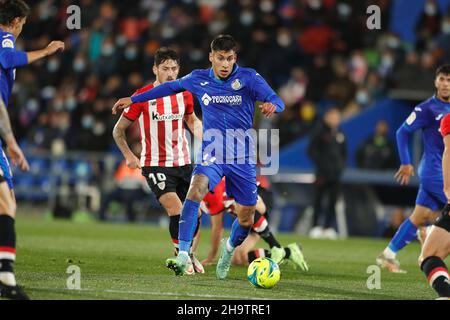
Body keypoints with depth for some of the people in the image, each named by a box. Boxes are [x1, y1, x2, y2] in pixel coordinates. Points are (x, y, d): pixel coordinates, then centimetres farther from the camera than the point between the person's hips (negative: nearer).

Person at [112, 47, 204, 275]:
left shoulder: (184, 94, 2)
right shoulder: (142, 96, -10)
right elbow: (118, 130, 0)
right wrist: (129, 156, -5)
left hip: (183, 162, 5)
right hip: (155, 165, -5)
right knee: (175, 210, -21)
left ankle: (189, 253, 30)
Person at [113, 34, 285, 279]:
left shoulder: (248, 78, -7)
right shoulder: (198, 79, 1)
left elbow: (277, 101, -14)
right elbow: (171, 87, 18)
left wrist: (271, 105, -40)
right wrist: (133, 99, 21)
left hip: (243, 159, 0)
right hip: (211, 155, 0)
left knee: (246, 219, 5)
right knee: (196, 189, -31)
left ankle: (230, 247, 42)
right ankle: (183, 254, -35)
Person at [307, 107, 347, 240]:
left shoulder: (340, 135, 14)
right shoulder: (320, 132, -1)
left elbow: (344, 153, 23)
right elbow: (311, 150, -3)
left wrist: (342, 165, 8)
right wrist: (320, 163, -11)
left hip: (336, 174, 5)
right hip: (322, 173, -5)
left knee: (333, 201, 3)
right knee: (318, 200, -3)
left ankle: (328, 227, 7)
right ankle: (315, 227, 1)